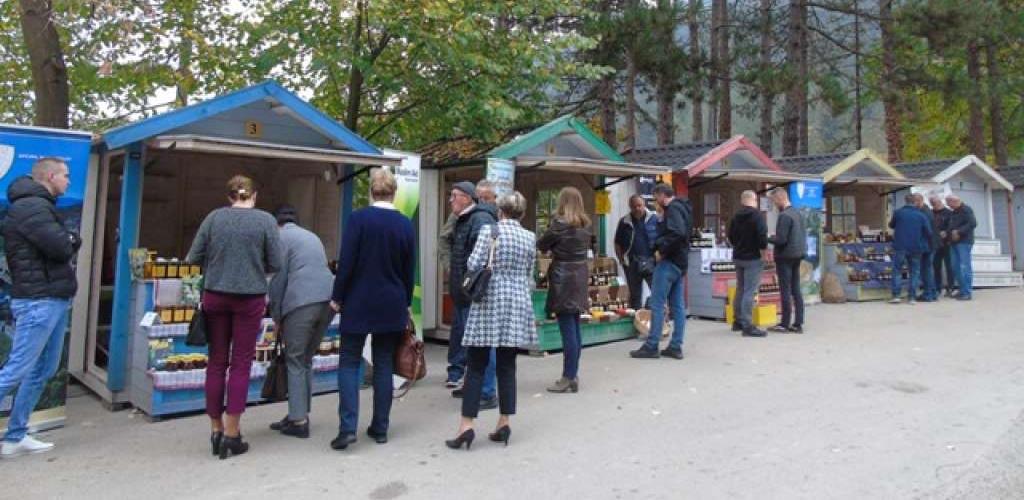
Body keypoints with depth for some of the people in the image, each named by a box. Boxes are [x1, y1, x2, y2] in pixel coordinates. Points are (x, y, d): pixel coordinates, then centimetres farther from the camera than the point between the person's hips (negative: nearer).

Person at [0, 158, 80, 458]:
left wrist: (68, 242, -2)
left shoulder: (40, 206, 20)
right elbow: (62, 248, -20)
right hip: (39, 301, -10)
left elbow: (67, 246, 18)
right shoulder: (31, 206, -13)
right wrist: (70, 241, 0)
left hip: (53, 299, 10)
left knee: (43, 370, 12)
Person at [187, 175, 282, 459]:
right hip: (250, 298, -2)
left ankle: (216, 430, 19)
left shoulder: (214, 217, 2)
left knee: (217, 362, 11)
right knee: (241, 364, 4)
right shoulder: (265, 220, -4)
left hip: (215, 296, 2)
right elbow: (275, 264, -4)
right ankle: (232, 434, 8)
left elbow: (193, 258, 3)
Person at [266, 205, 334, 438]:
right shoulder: (312, 236, 26)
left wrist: (276, 317, 7)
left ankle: (299, 420, 2)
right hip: (328, 299, 7)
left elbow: (278, 279, 0)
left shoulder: (281, 237, 4)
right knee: (306, 360, 16)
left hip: (301, 303, -7)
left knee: (295, 361, 2)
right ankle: (301, 414, 21)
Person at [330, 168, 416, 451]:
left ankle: (348, 426, -5)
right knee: (384, 365, 10)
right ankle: (380, 428, 16)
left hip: (358, 303, -3)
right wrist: (405, 303, 18)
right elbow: (410, 270, 7)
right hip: (392, 305, 3)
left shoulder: (358, 218, -9)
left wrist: (337, 297, 0)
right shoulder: (406, 224, 2)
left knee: (349, 362, 5)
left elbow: (346, 263, -10)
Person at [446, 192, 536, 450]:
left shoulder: (490, 230, -6)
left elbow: (474, 264, -11)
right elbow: (529, 276, 11)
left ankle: (466, 425, 0)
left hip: (489, 302, -3)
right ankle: (504, 423, 13)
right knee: (507, 366, 10)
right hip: (517, 305, 4)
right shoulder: (530, 238, 6)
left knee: (477, 366, 1)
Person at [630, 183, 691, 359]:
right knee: (678, 305, 9)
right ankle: (676, 346, 13)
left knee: (657, 304, -6)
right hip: (680, 262, 10)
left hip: (669, 261, -10)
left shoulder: (673, 209, -13)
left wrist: (662, 250, -18)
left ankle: (651, 346, -3)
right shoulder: (682, 207, 18)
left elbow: (678, 233, -28)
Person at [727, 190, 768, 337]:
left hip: (738, 257, 7)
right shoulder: (757, 215, -12)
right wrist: (764, 247, -2)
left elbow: (731, 237, 11)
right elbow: (762, 236, -20)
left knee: (740, 289, 16)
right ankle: (747, 326, -9)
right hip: (753, 258, -7)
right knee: (749, 291, -8)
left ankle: (738, 321, 23)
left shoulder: (736, 216, 7)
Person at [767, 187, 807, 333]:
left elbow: (781, 239, -21)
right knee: (796, 290, 10)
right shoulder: (797, 213, 11)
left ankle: (785, 324, 3)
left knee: (786, 291, -3)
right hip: (797, 255, 8)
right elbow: (803, 234, 16)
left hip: (785, 257, -8)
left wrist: (767, 239, -5)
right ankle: (798, 323, 13)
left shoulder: (784, 216, -17)